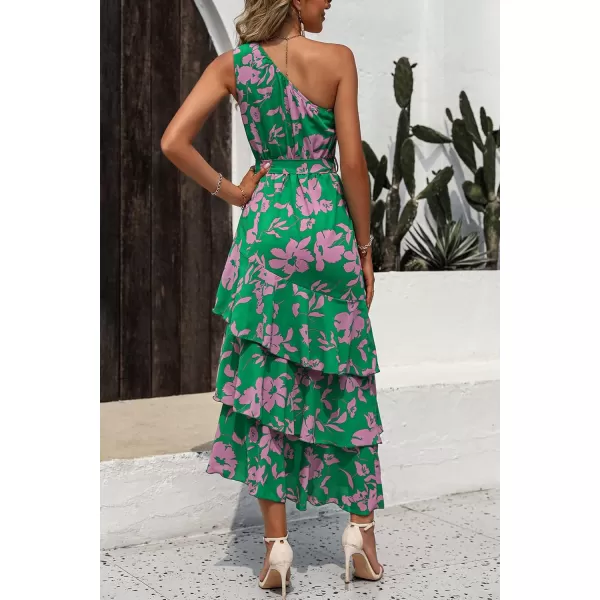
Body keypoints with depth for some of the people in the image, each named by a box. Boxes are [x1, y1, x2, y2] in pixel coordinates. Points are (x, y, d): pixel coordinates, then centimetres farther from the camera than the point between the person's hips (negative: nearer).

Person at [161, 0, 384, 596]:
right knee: (344, 377, 10)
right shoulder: (337, 59, -4)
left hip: (266, 225, 2)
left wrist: (229, 191, 6)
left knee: (265, 379, 5)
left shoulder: (233, 65, 2)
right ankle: (360, 527, 14)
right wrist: (365, 245, 3)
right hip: (329, 224, -1)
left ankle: (277, 545, 6)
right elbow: (352, 162, -6)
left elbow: (173, 142, -6)